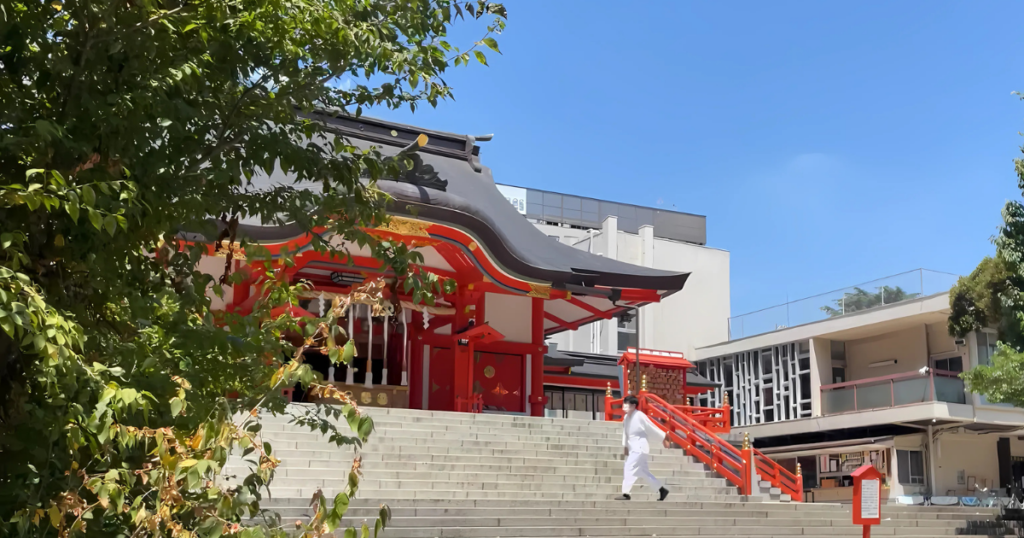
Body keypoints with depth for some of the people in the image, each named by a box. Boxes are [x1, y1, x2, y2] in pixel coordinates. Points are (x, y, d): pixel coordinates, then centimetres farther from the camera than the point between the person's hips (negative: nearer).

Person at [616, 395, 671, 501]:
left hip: (640, 447, -9)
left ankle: (625, 493, -11)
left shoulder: (640, 416, -18)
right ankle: (662, 490, 26)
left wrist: (663, 439, -3)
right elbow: (625, 432, 16)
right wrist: (625, 446, 14)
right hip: (633, 447, 9)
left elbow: (652, 428, -10)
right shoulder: (626, 417, 6)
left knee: (629, 468, -15)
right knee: (643, 472, 13)